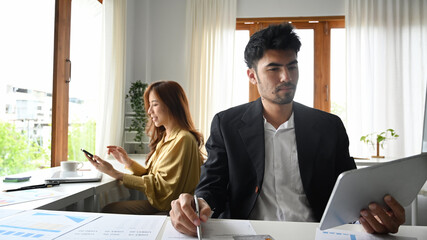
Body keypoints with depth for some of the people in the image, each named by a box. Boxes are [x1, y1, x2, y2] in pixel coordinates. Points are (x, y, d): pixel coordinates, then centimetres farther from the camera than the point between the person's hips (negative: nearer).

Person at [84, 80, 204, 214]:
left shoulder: (183, 140, -17)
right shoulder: (164, 137, 12)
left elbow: (162, 187, -19)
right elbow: (152, 176, 13)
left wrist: (115, 174, -16)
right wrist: (128, 162, 0)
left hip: (169, 209, -8)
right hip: (158, 203, 8)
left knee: (109, 210, -16)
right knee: (108, 209, -8)